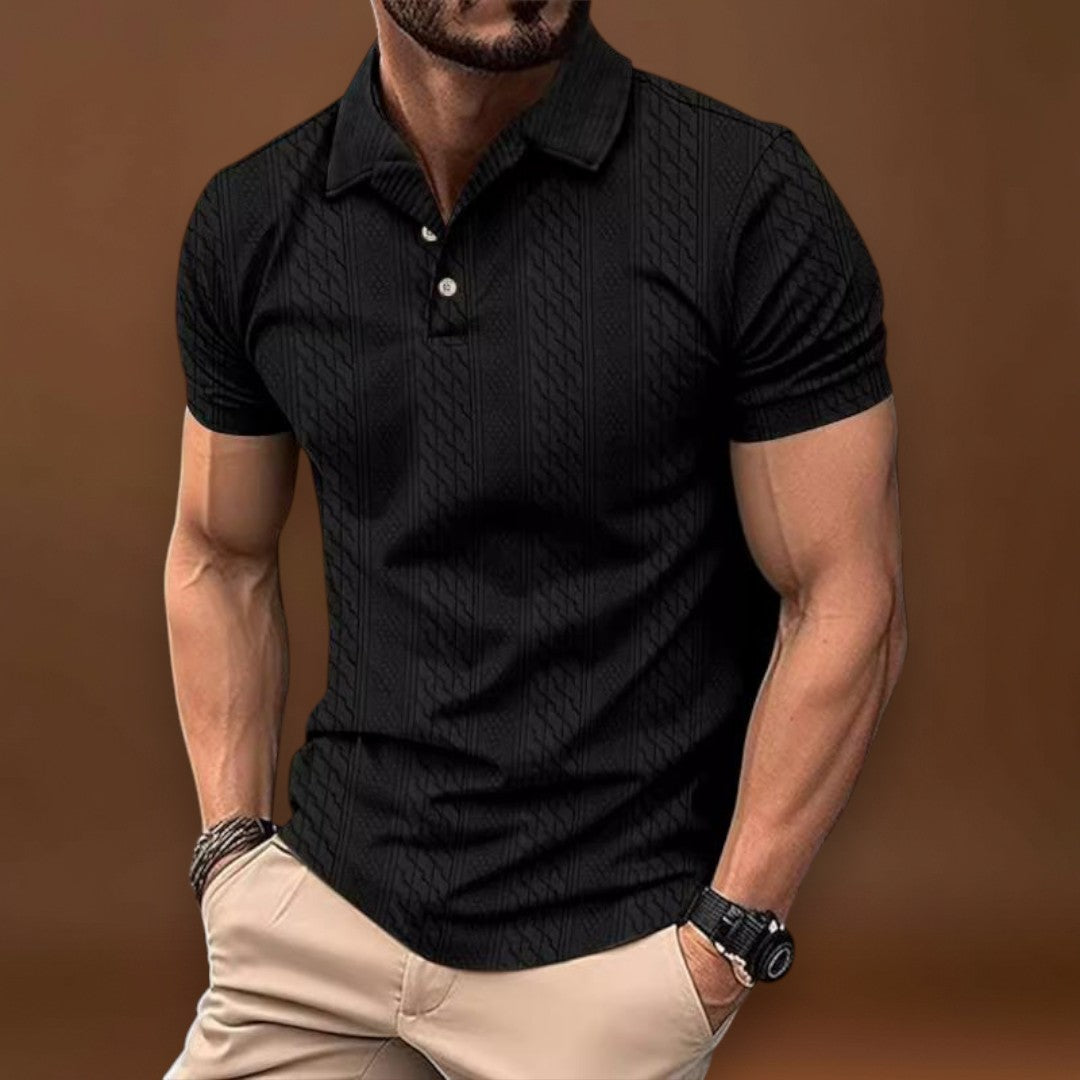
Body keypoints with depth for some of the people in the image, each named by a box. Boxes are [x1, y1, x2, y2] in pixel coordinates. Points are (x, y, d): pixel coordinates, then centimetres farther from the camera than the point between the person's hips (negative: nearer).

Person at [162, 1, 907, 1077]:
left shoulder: (751, 199, -14)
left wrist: (725, 948, -11)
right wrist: (233, 847, 3)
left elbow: (846, 607, -11)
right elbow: (219, 559, 10)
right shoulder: (248, 221, -2)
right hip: (321, 903, 4)